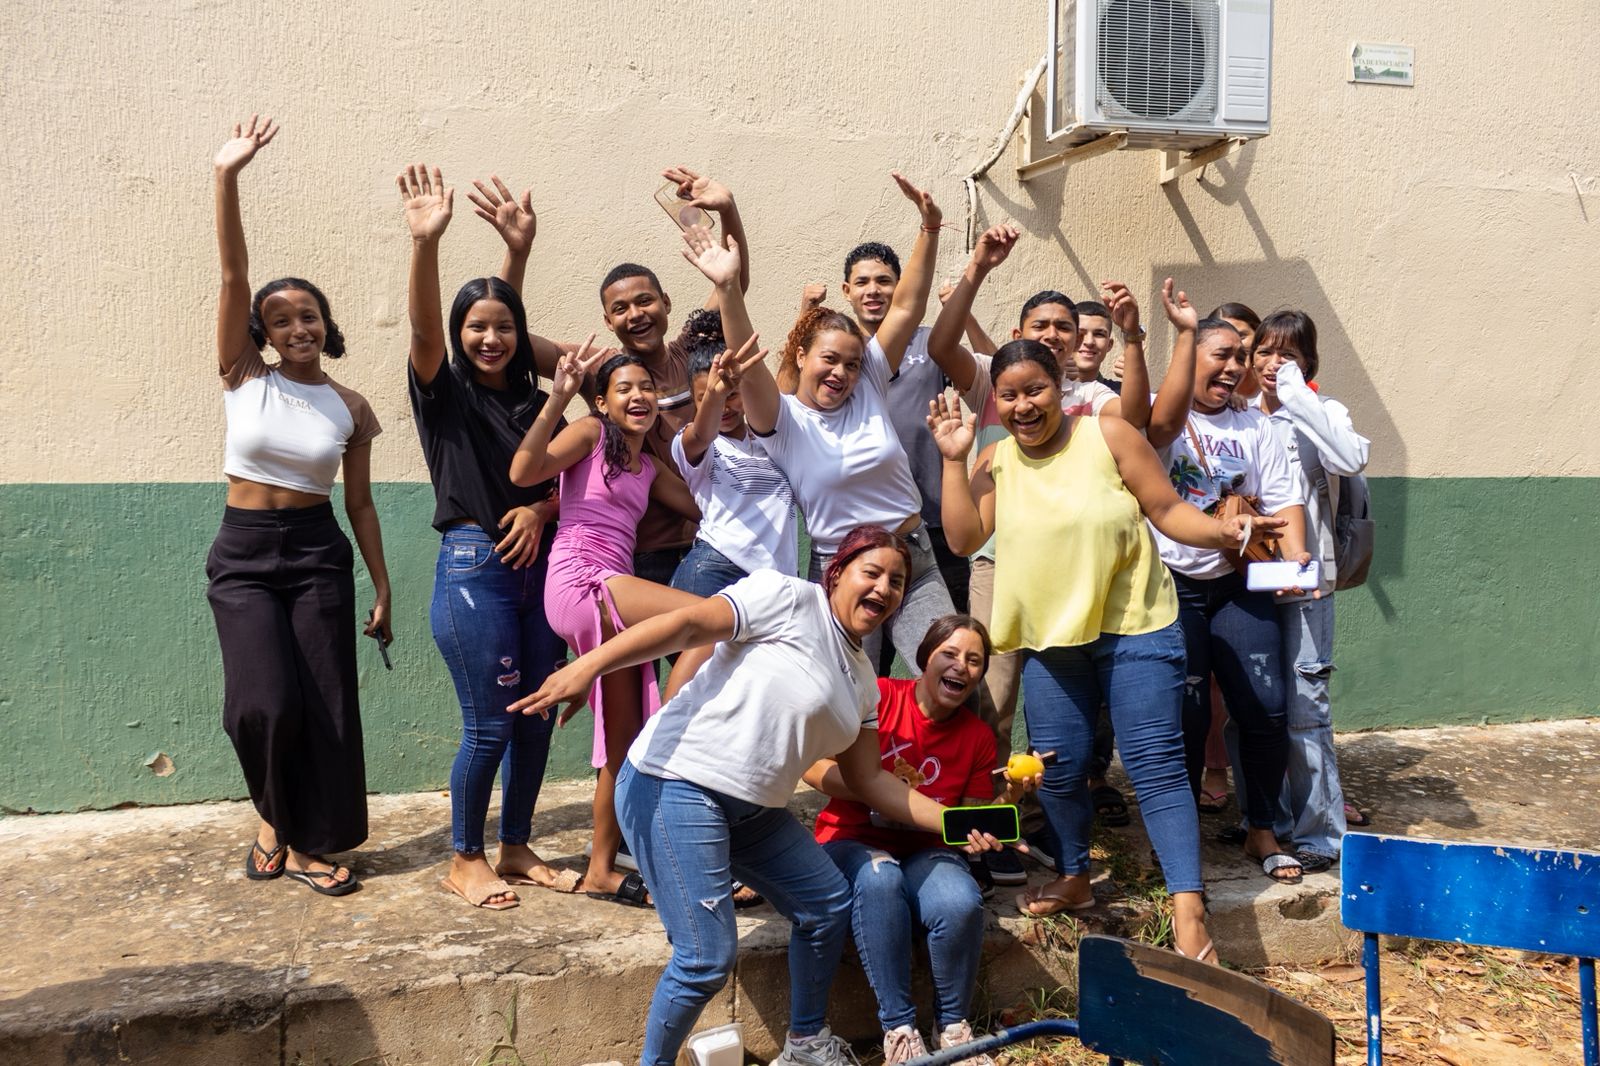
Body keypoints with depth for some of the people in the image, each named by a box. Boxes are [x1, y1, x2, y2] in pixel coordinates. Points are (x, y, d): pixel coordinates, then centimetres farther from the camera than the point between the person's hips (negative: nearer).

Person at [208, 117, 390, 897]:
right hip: (242, 553, -1)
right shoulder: (243, 378, -2)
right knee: (265, 701, -13)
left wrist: (382, 588, 6)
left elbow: (360, 503, 6)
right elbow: (232, 275, -13)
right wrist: (226, 179, -22)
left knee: (327, 703, 1)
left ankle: (309, 841, 18)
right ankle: (274, 813, 17)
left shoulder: (351, 409, 1)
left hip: (319, 553, 1)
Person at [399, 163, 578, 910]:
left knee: (536, 716, 9)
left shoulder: (537, 402, 12)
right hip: (472, 565, -5)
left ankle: (516, 849, 25)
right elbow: (423, 329, -22)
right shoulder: (445, 393, -3)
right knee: (488, 725, -1)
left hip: (536, 562, 5)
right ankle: (464, 860, 17)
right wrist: (426, 242, -37)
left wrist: (542, 508, -9)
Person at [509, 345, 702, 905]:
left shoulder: (650, 468, 24)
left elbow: (704, 507, 16)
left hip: (612, 592, 8)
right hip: (579, 579, -8)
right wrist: (558, 396, -19)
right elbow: (523, 472, -10)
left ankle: (601, 869, 16)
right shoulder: (591, 433, 3)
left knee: (625, 739, 7)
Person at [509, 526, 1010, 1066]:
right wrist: (588, 666, -29)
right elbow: (687, 624, -18)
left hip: (753, 808, 9)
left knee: (828, 903, 13)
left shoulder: (863, 682, 16)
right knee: (708, 957, -12)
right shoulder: (790, 599, -8)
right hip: (675, 785, -9)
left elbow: (871, 781, 17)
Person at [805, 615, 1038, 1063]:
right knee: (880, 879, -38)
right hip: (853, 843, -2)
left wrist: (1008, 796, -12)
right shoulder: (877, 697, -9)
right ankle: (898, 1027, -22)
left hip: (925, 851, 3)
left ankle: (952, 1024, -3)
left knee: (962, 904, -31)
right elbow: (814, 769, -13)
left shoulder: (978, 735, 3)